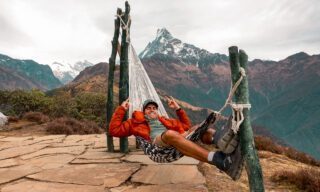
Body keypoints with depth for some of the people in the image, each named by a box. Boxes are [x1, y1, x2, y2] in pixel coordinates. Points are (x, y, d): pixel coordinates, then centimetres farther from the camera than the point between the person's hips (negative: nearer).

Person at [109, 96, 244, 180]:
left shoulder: (164, 121, 39)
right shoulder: (137, 122, 29)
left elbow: (186, 126, 40)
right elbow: (114, 130, 21)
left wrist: (178, 109, 33)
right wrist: (121, 110, 18)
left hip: (177, 139, 6)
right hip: (157, 141, -5)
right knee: (170, 134, -40)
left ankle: (217, 139, -60)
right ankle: (218, 160, -60)